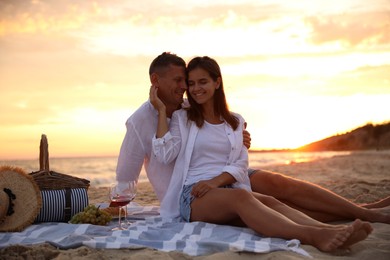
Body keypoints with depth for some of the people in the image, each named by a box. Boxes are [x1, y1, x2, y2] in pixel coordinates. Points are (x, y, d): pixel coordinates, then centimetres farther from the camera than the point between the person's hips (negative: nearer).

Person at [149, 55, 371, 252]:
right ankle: (311, 236, -55)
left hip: (227, 190, 4)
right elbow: (165, 155, -5)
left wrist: (216, 181, -13)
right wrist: (162, 111, -6)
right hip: (193, 196, -3)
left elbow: (241, 165, 6)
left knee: (268, 201, -28)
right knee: (241, 197, -35)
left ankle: (330, 230, -50)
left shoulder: (236, 121, 18)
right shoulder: (182, 118, 11)